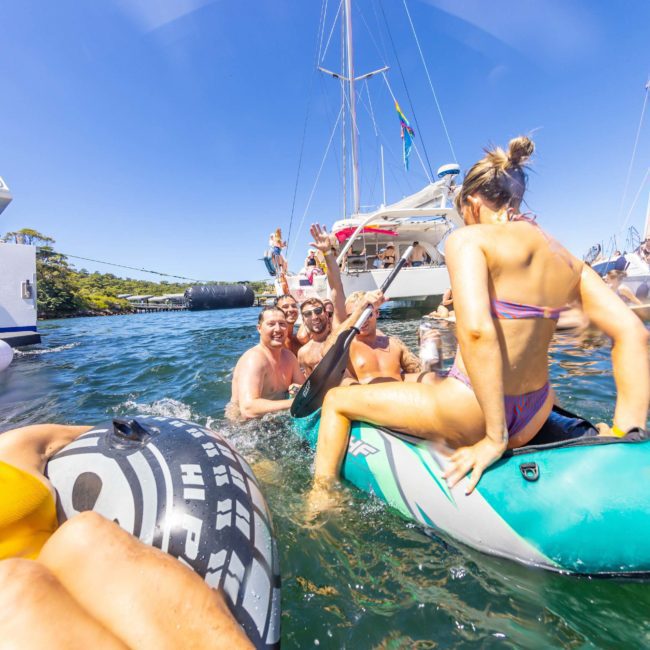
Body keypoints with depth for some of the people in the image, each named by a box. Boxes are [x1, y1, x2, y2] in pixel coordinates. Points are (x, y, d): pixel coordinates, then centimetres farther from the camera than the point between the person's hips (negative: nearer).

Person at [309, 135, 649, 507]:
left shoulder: (469, 239, -12)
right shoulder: (567, 259, 7)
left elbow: (475, 329, -28)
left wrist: (493, 436, -21)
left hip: (470, 415, -7)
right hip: (531, 422, 7)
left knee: (336, 399, 11)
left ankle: (320, 502, 21)